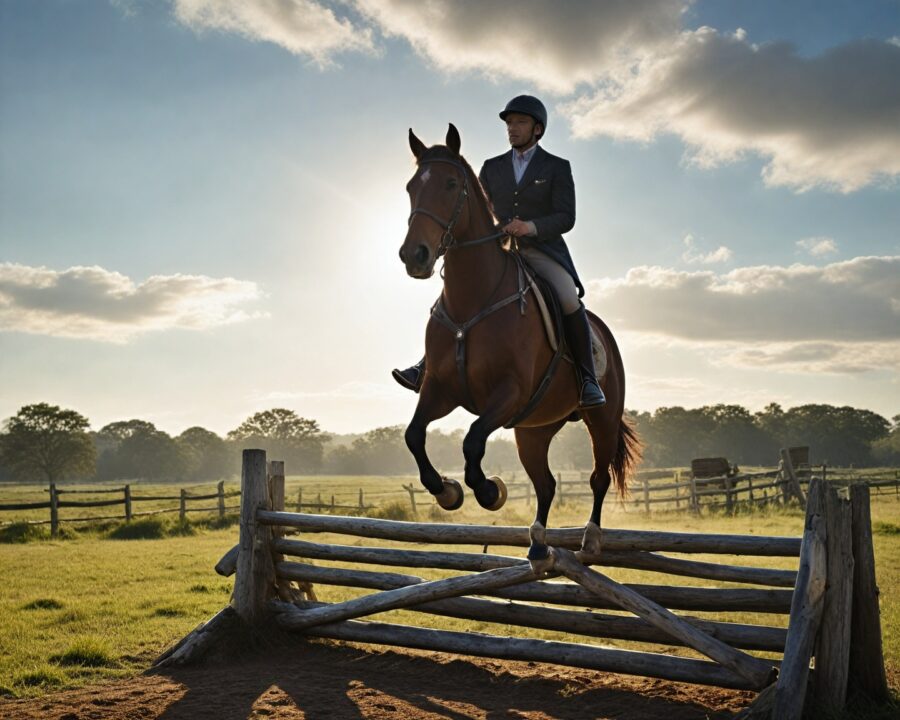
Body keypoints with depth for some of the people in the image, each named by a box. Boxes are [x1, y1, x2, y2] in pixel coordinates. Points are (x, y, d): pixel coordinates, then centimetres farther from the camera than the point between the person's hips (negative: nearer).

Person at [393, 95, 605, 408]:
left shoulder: (557, 168, 5)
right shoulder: (492, 168, 15)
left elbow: (566, 217, -6)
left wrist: (532, 226, -24)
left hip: (543, 252, -3)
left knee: (569, 301, -29)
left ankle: (588, 380, -19)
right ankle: (430, 365, -15)